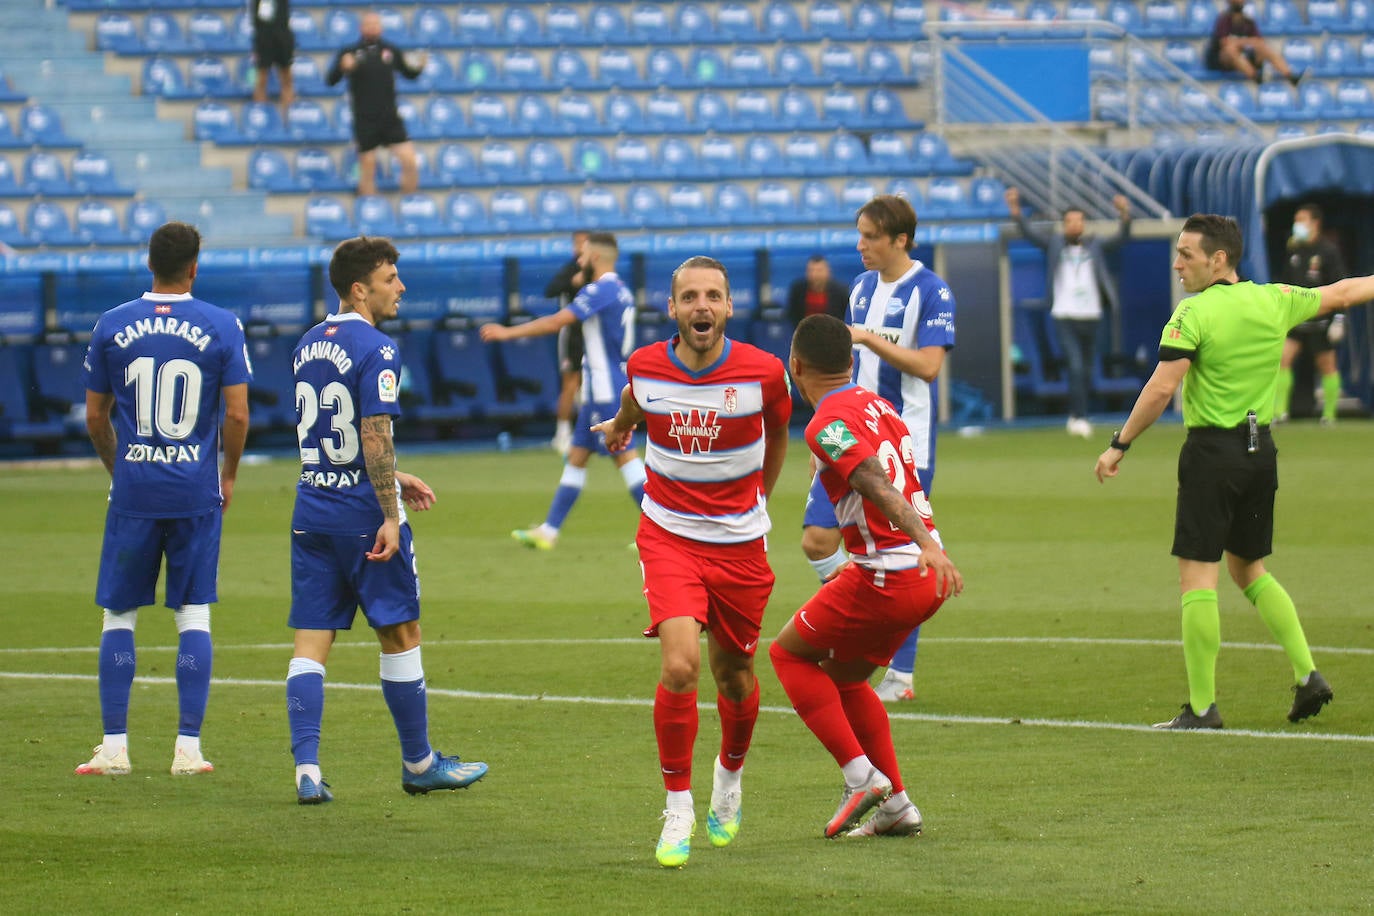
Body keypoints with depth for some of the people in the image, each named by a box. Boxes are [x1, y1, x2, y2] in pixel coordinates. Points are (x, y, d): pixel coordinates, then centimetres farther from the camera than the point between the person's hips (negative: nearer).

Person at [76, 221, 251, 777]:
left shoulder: (112, 327, 0)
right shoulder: (222, 327, -3)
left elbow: (95, 417, 6)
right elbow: (237, 416, -5)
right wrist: (228, 478, 11)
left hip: (133, 487, 0)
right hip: (197, 491, 0)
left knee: (119, 615, 8)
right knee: (193, 616, 6)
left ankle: (114, 747, 5)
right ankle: (188, 748, 3)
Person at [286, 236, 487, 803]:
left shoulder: (308, 347, 12)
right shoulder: (375, 350, -13)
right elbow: (375, 437, -20)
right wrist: (389, 516, -17)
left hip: (311, 513, 7)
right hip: (363, 514, -7)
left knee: (310, 643, 3)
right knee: (400, 635, 7)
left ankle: (306, 770, -7)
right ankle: (419, 764, 17)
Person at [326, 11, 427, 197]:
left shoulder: (390, 50, 6)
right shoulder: (350, 53, -3)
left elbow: (409, 73, 15)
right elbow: (331, 81, -10)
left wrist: (419, 65, -7)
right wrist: (343, 68, -30)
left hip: (391, 117, 2)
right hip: (365, 120, -2)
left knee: (410, 162, -4)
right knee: (368, 169, 3)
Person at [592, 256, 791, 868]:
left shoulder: (764, 373, -12)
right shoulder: (645, 367, -9)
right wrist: (620, 425, 40)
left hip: (740, 544, 1)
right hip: (668, 536, -1)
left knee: (734, 676, 12)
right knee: (680, 667, -19)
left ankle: (730, 775, 43)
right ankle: (678, 811, -6)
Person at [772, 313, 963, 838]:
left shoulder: (829, 426, -13)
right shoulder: (878, 406, 15)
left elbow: (879, 486, -27)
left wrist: (927, 544, -39)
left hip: (887, 576, -8)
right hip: (924, 578, 8)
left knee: (789, 653, 10)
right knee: (843, 676, 23)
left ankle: (861, 776, 0)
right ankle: (895, 806, 19)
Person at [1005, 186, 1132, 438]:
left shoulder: (1095, 246, 6)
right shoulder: (1055, 244, 4)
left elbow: (1119, 240, -6)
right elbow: (1030, 233, -6)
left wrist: (1125, 217, -25)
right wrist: (1017, 213, -23)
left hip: (1090, 316, 3)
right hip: (1064, 316, -3)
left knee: (1086, 371, 11)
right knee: (1075, 367, -14)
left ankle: (1075, 416, 26)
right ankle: (1080, 418, -15)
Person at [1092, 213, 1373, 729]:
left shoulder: (1195, 313, -12)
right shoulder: (1275, 301, 5)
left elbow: (1161, 388, -18)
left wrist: (1119, 446, -12)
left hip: (1213, 452, -7)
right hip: (1260, 449, 7)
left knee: (1197, 577, -4)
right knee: (1250, 570, 20)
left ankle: (1201, 708, -5)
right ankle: (1307, 675, 11)